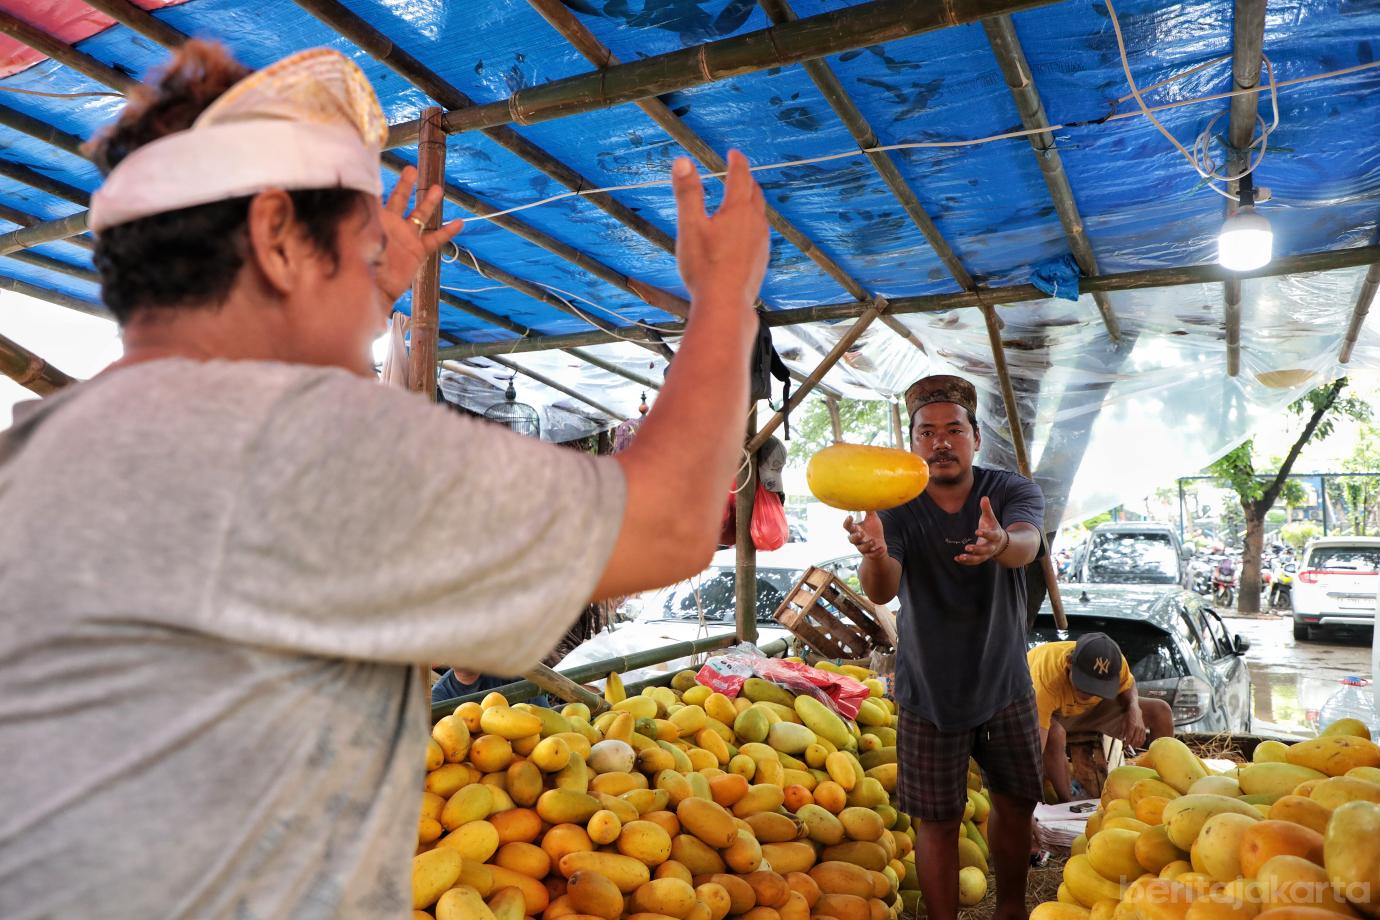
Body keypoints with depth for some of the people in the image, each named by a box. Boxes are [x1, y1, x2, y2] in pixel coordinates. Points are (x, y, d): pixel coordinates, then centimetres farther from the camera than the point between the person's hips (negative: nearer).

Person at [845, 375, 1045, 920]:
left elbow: (1026, 544, -34)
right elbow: (881, 593, -31)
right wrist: (875, 554, -55)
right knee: (939, 823, 4)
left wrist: (999, 543, -58)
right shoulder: (897, 511, -15)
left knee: (1016, 805, 19)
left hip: (1006, 686, 3)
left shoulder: (1013, 492, -11)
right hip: (930, 695, -2)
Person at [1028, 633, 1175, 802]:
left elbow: (1128, 686, -4)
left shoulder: (1115, 662, -31)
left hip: (1092, 708, 5)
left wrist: (1135, 711, -26)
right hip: (1042, 710, -5)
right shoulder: (1044, 681, -46)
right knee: (1054, 735, -41)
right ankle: (1068, 803, -17)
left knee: (1161, 712, -10)